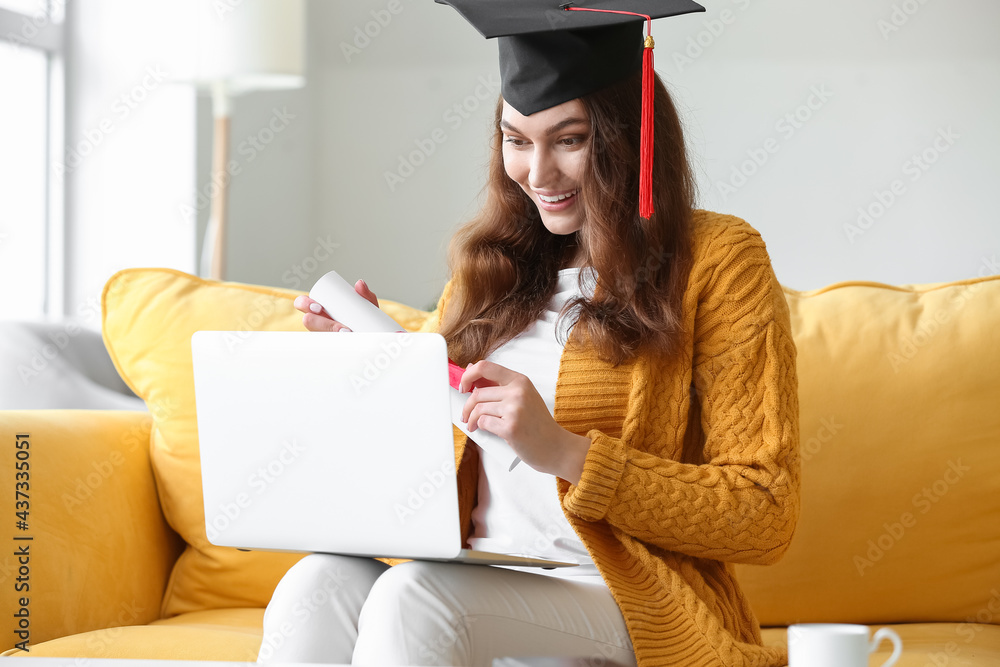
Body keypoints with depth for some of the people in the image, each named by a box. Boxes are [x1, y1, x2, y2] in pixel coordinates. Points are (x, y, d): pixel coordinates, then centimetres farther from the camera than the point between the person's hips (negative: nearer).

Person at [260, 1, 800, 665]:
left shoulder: (717, 259, 0)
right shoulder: (495, 265, 16)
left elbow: (765, 517, -7)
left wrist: (563, 453, -16)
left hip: (629, 600, -5)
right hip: (472, 580, 5)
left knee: (413, 599, -33)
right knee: (318, 585, -27)